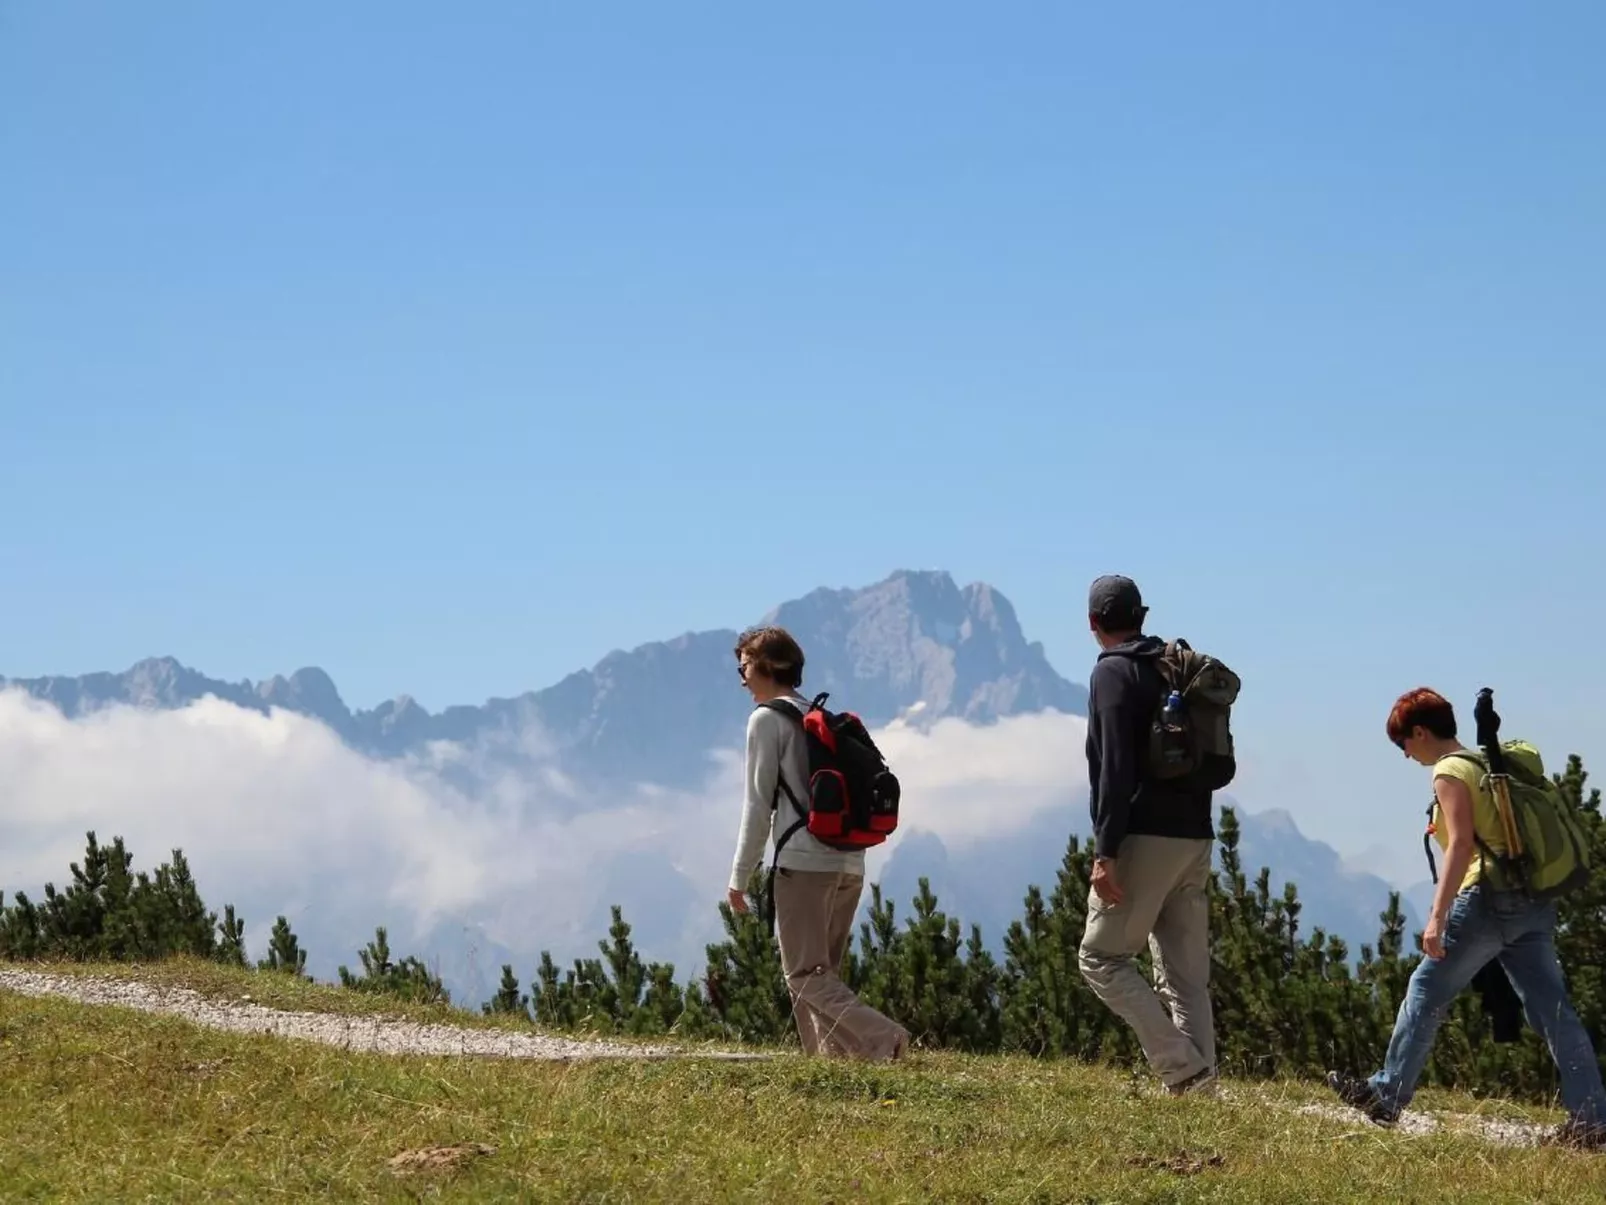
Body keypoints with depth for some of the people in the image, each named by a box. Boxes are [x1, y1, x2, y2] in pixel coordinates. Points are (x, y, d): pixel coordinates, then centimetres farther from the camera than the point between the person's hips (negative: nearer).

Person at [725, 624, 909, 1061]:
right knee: (823, 971, 13)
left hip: (805, 863, -8)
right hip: (850, 865, 8)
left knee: (805, 974, -7)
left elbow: (759, 803, -7)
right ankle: (834, 1056, 4)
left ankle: (879, 1037, -24)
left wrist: (740, 876, -3)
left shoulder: (767, 718, -3)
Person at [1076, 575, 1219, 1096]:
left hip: (1146, 837, -8)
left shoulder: (1113, 672, -6)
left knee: (1101, 957, -1)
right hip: (1196, 838, 8)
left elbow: (1116, 768, -16)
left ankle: (1181, 1068, -12)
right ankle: (1201, 1081, 1)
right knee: (1186, 972, 9)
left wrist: (1105, 852, -19)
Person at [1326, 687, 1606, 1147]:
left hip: (1488, 899, -8)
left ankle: (1386, 1097, 13)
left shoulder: (1450, 773, -5)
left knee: (1425, 993, 6)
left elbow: (1461, 843, -17)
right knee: (1553, 1010, 1)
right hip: (1534, 904, 8)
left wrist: (1437, 917, -21)